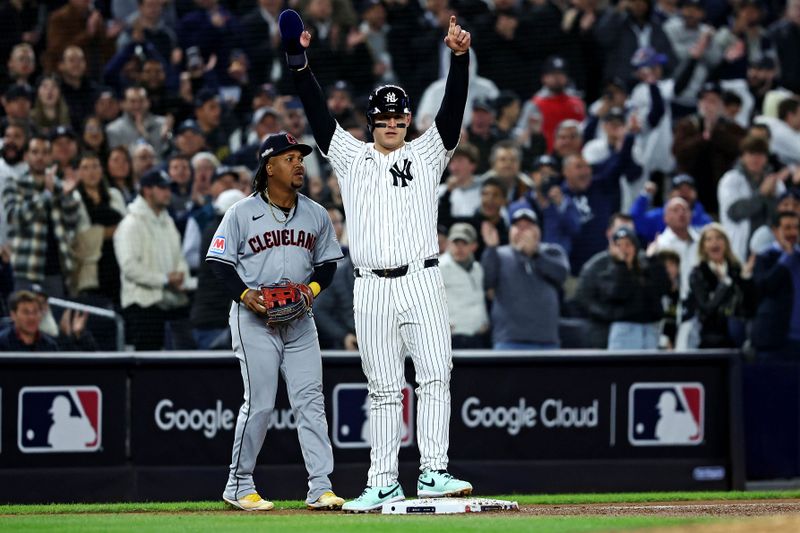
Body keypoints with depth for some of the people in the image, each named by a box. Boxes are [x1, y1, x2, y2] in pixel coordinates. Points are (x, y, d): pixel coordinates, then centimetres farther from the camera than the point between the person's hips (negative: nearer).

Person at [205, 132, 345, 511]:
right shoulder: (242, 213, -3)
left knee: (311, 401, -3)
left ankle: (320, 487, -3)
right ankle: (238, 486, 5)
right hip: (254, 318, -4)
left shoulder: (316, 214, 10)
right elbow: (218, 260, -2)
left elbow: (327, 261, 17)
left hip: (299, 320, 4)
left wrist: (314, 287, -3)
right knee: (259, 402, -7)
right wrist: (244, 294, -16)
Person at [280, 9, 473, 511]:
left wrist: (460, 56, -17)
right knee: (384, 390, 5)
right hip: (372, 289, 1)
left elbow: (452, 110, -2)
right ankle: (384, 483, 7)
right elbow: (319, 112, 6)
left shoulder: (427, 154, 11)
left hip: (422, 281, -1)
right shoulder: (352, 156, 14)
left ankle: (433, 472, -11)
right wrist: (299, 62, -6)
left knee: (435, 376, -11)